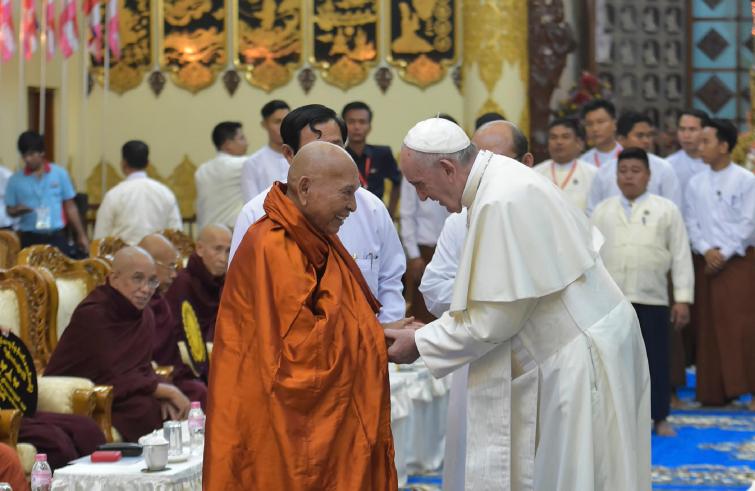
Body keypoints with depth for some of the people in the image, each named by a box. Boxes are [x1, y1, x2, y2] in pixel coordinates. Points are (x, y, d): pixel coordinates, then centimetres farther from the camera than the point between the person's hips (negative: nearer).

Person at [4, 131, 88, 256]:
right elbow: (9, 210, 8)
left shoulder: (60, 174, 2)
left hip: (56, 236, 0)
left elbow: (70, 207, 7)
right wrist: (19, 210, -15)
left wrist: (81, 235, 6)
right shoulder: (15, 180, 2)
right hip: (30, 238, 0)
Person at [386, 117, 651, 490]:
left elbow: (495, 317, -21)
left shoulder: (500, 203, -24)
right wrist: (428, 332, 11)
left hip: (581, 356, -10)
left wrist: (419, 344, -9)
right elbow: (498, 300, 15)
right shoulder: (502, 179, 6)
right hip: (568, 342, 10)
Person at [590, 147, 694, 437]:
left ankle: (660, 418, 15)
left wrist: (683, 298, -2)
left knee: (656, 360, 3)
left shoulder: (666, 210, 6)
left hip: (653, 299, -1)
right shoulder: (603, 211, 11)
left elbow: (681, 256, 4)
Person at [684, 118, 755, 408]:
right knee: (709, 328, 2)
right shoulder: (696, 184, 10)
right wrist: (707, 251, -9)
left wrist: (724, 254, -12)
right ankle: (715, 392, 7)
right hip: (705, 262, 4)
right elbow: (691, 224, 7)